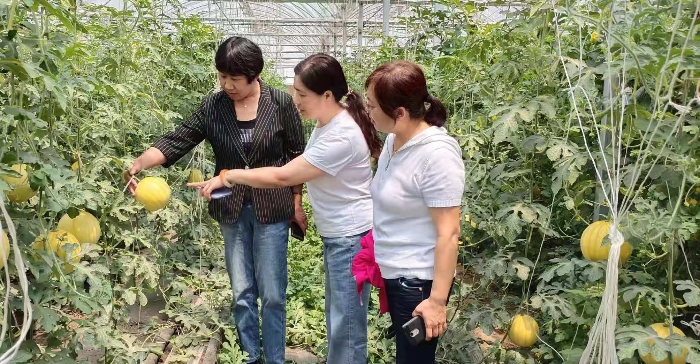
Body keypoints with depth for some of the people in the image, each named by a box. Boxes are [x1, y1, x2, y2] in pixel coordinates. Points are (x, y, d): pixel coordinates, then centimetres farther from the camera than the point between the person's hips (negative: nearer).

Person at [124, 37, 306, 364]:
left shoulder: (281, 104, -7)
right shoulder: (213, 106, -2)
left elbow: (296, 156, -1)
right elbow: (176, 141, -6)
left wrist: (297, 203, 1)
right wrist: (139, 163, -23)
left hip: (271, 210, -2)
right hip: (231, 211, 3)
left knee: (272, 294, 3)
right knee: (241, 293, 12)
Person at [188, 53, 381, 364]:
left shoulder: (341, 137, -27)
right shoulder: (327, 121, 3)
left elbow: (282, 177, -25)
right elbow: (301, 171, 18)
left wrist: (228, 176, -16)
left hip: (351, 237, -10)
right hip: (336, 235, 10)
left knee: (346, 327, 0)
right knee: (337, 320, 21)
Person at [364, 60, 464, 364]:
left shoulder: (436, 155, -24)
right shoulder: (394, 139, 1)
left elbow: (448, 234, -23)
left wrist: (437, 300, -21)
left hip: (417, 282, -8)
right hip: (392, 274, 8)